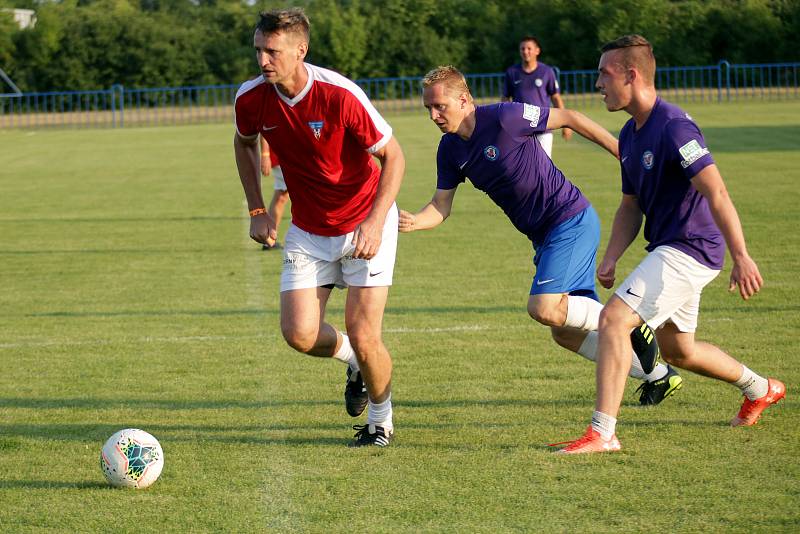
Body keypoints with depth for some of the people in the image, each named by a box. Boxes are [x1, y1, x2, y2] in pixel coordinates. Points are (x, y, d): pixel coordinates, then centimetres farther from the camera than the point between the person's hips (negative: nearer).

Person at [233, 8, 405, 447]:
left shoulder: (340, 95, -26)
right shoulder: (251, 99, -12)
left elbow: (393, 156, -16)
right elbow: (244, 143, 13)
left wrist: (374, 223, -25)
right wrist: (257, 210, 6)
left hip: (365, 224, -4)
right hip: (307, 230, 4)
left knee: (363, 337, -8)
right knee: (299, 334, -9)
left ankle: (381, 423, 19)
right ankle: (355, 361, 26)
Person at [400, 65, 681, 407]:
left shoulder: (503, 118, -19)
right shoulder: (450, 150, 3)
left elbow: (569, 118, -12)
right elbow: (442, 206, 4)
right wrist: (413, 222, -19)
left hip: (571, 220, -9)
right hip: (544, 236, 9)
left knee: (543, 309, -22)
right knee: (565, 332, 8)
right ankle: (658, 375, 21)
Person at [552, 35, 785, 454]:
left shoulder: (674, 128, -20)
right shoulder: (629, 135, 10)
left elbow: (716, 192, -26)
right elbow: (631, 205, 18)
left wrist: (740, 256, -31)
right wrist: (611, 258, 4)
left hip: (688, 250, -10)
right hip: (667, 249, 10)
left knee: (614, 318, -20)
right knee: (678, 352, 21)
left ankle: (602, 433, -19)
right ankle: (760, 389, 43)